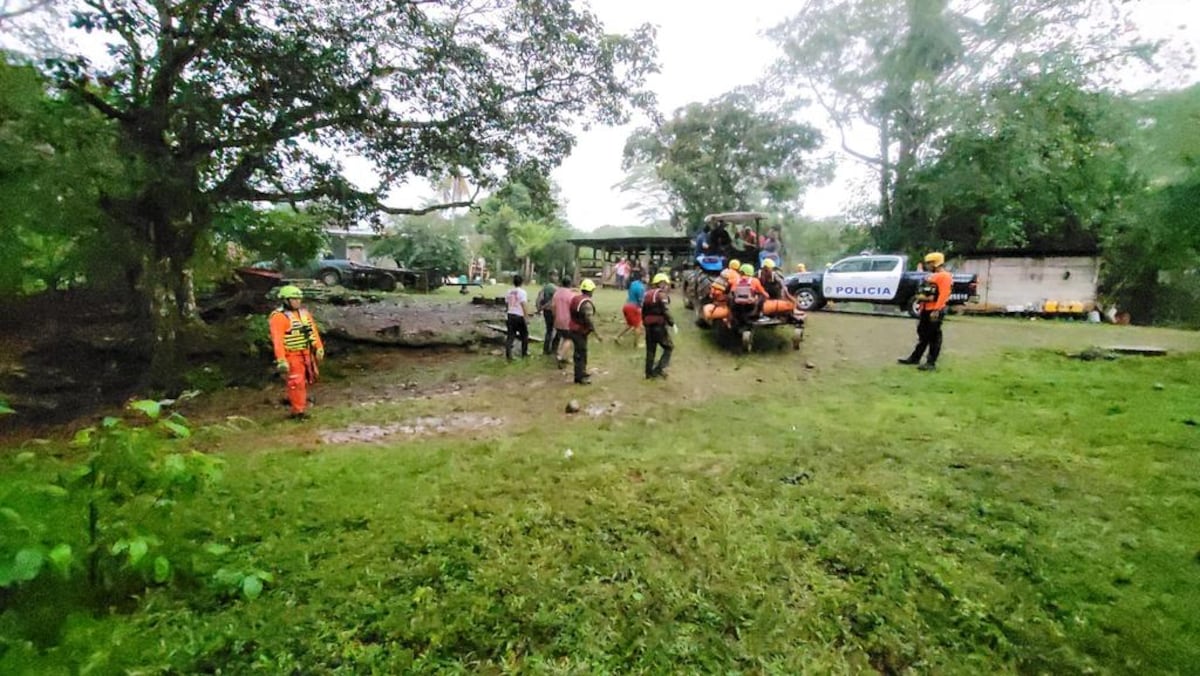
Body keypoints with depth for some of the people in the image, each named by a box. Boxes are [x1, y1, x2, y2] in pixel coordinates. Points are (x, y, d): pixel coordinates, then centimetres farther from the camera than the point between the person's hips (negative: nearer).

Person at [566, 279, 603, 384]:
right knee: (581, 354, 0)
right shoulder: (587, 303, -21)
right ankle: (581, 377, 7)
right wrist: (597, 335, -19)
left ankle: (579, 375, 27)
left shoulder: (575, 298, 8)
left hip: (573, 330, 9)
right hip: (580, 332, -9)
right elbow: (590, 321, -24)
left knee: (579, 353, 18)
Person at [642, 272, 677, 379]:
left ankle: (649, 372, 19)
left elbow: (643, 312, 18)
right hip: (659, 326, -7)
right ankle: (658, 369, -4)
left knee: (650, 350, 15)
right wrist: (672, 324, -13)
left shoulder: (647, 294, 15)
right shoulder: (662, 294, -9)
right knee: (669, 347, 6)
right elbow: (666, 311, -20)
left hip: (649, 326, 7)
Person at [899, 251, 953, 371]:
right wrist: (921, 296, 5)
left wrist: (936, 310, -26)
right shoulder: (932, 277, 20)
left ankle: (931, 363, 1)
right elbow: (921, 292, 24)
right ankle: (915, 358, 24)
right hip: (926, 310, 10)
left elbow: (943, 295, -21)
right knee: (923, 335, 16)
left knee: (934, 337, -3)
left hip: (935, 311, -10)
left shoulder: (944, 276, -12)